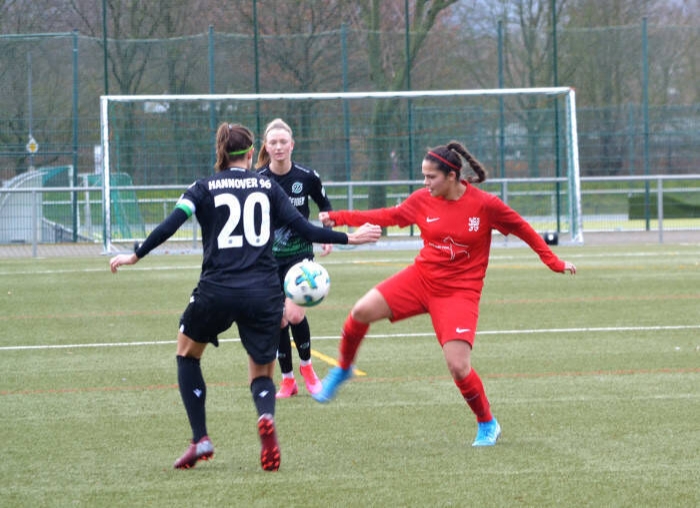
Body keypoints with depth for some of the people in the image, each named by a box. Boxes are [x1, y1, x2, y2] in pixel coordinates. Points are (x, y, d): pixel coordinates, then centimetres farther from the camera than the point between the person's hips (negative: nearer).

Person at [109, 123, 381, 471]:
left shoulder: (204, 188, 6)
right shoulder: (267, 187, 10)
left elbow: (170, 225, -6)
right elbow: (303, 228, 7)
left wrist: (136, 256, 2)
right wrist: (349, 239, 17)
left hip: (217, 290, -1)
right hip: (263, 292, 1)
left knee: (187, 352, 25)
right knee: (261, 374, 14)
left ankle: (200, 440, 13)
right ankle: (266, 418, -24)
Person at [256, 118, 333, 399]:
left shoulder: (307, 177, -7)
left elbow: (325, 206, 11)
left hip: (299, 253, -1)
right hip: (268, 257, 1)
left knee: (294, 314, -17)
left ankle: (306, 366, 8)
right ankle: (287, 380, 16)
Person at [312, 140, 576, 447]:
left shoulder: (485, 205, -14)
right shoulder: (423, 200, -3)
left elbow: (523, 230, -1)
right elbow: (387, 217, 10)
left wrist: (555, 263, 3)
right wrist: (337, 218, 7)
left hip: (459, 292, -4)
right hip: (421, 277, 4)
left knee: (458, 367, -15)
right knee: (362, 311, -15)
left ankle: (487, 425, 12)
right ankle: (342, 370, 12)